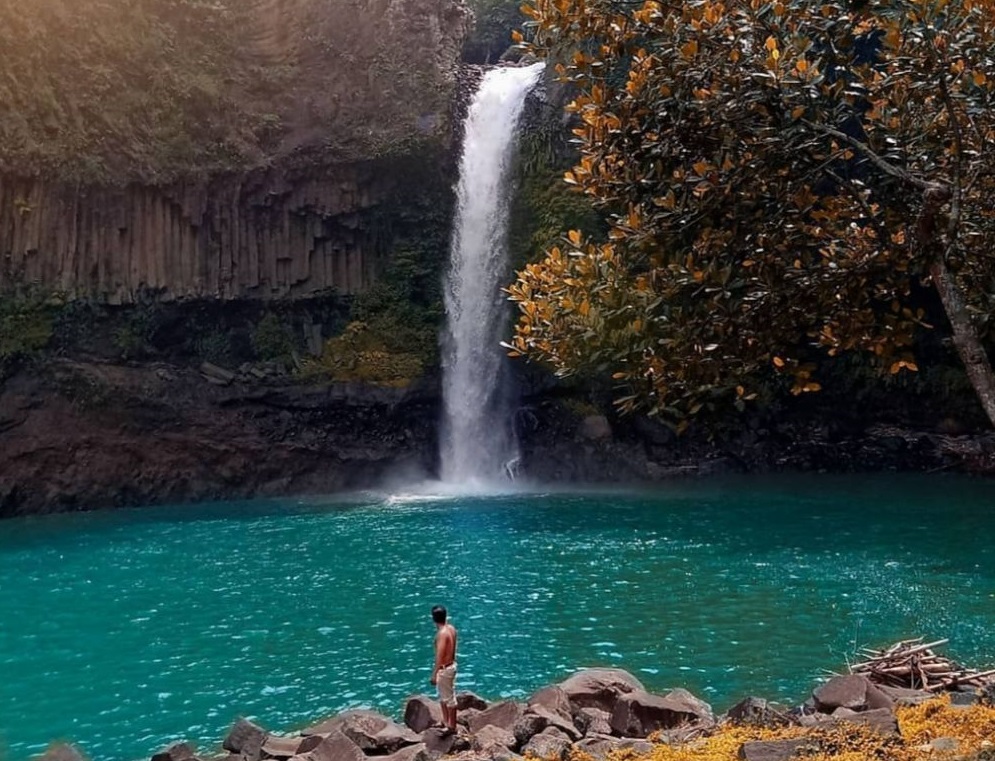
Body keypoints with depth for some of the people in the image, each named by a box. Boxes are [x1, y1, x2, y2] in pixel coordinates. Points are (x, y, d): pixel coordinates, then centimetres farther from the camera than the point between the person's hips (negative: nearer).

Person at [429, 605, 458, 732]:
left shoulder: (442, 633, -25)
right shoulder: (451, 628, 1)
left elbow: (439, 656, -25)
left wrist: (434, 674, -22)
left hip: (444, 669, -9)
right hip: (451, 665, 9)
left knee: (449, 698, 4)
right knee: (443, 696, 23)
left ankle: (452, 727, 15)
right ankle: (446, 722, 36)